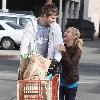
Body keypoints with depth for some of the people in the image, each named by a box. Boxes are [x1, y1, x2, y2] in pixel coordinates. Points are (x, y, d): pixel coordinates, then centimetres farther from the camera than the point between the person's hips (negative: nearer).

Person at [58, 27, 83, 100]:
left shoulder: (77, 50, -11)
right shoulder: (62, 46, 2)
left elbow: (71, 65, -20)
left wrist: (64, 53, -31)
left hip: (70, 82, -3)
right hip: (60, 79, 3)